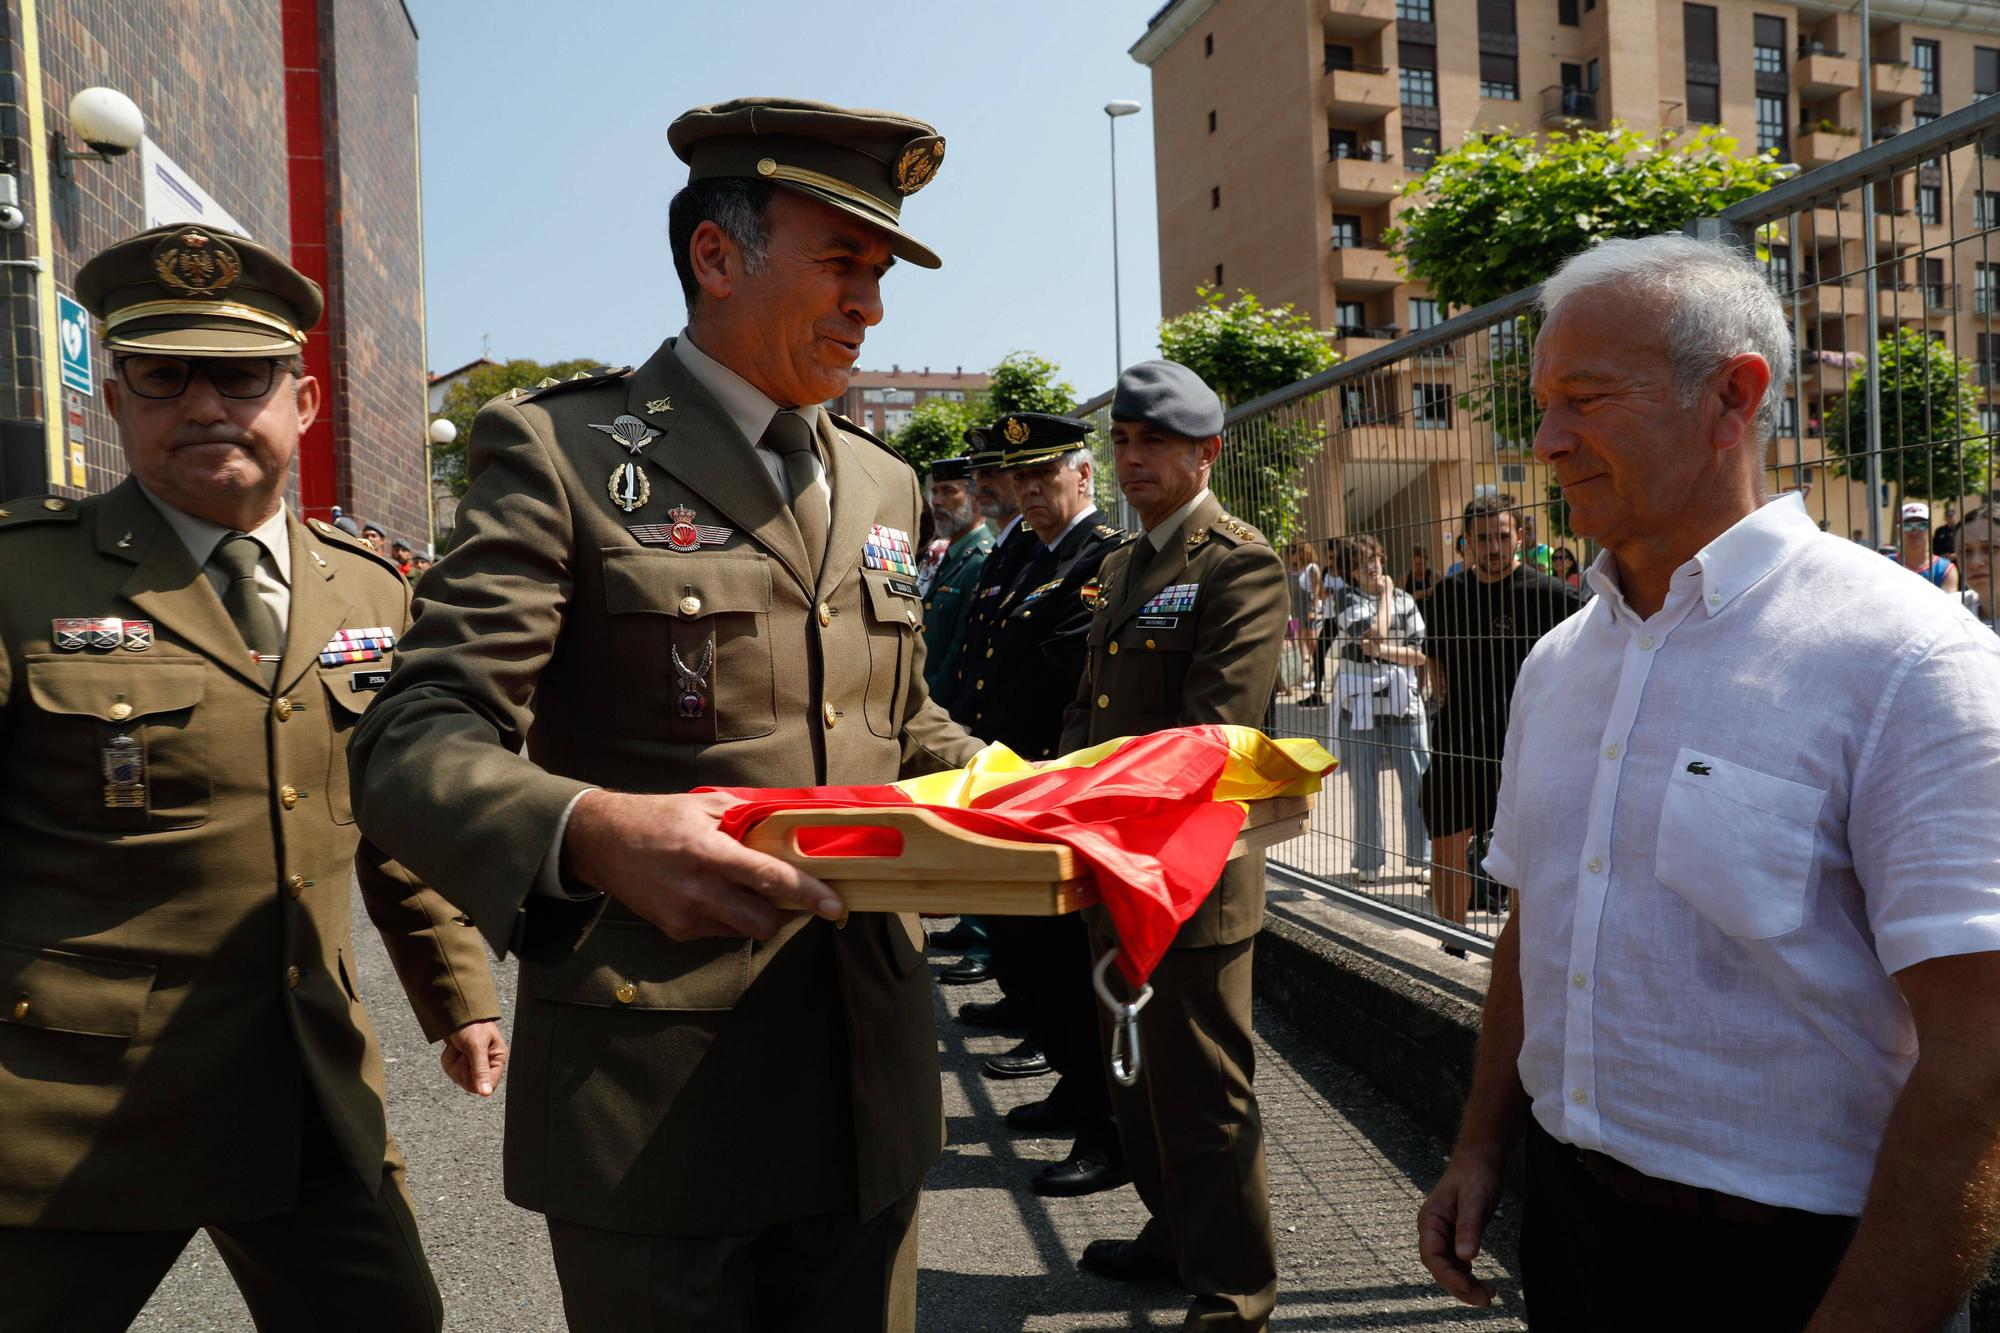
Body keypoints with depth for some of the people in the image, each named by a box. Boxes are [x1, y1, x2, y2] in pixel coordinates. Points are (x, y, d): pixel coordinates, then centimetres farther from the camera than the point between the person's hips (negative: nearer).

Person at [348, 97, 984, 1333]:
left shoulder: (882, 481, 12)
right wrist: (591, 835, -36)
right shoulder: (562, 448, -8)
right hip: (655, 1100, -6)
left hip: (868, 1090, 6)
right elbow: (415, 745, -15)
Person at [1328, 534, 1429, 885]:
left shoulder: (1404, 600, 11)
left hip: (1402, 701, 2)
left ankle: (1422, 859, 8)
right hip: (1360, 702, -1)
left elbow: (1422, 652, 5)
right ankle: (1369, 861, 14)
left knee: (1416, 783, -2)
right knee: (1364, 785, 3)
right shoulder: (1343, 601, 3)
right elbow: (1374, 634, -13)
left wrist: (1383, 650, -9)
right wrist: (1385, 595, -1)